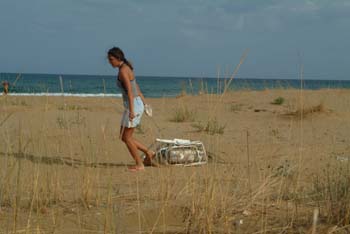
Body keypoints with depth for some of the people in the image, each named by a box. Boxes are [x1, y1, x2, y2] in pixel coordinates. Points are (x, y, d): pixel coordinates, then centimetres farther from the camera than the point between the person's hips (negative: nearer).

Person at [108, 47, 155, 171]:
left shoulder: (123, 71, -17)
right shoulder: (126, 68, 14)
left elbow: (130, 91, -25)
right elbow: (135, 86, 23)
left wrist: (131, 110, -28)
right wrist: (144, 102, 30)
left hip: (133, 106, -9)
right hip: (137, 104, 9)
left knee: (126, 138, 1)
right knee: (124, 137, 14)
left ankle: (139, 165, 8)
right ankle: (148, 153, 19)